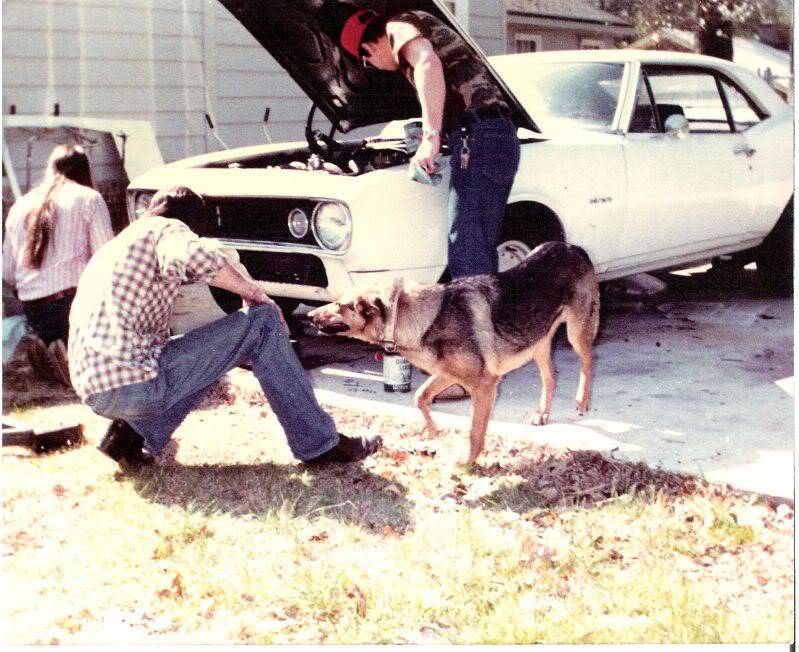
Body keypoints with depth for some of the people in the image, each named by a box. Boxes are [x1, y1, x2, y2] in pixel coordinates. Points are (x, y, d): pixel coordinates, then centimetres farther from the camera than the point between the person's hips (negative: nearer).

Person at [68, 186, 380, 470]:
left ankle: (132, 433, 13)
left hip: (94, 390, 9)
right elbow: (195, 257, -23)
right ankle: (319, 444, -1)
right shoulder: (168, 228, 3)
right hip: (131, 384, -9)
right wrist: (252, 291, -7)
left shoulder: (114, 245, 29)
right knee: (262, 323, -2)